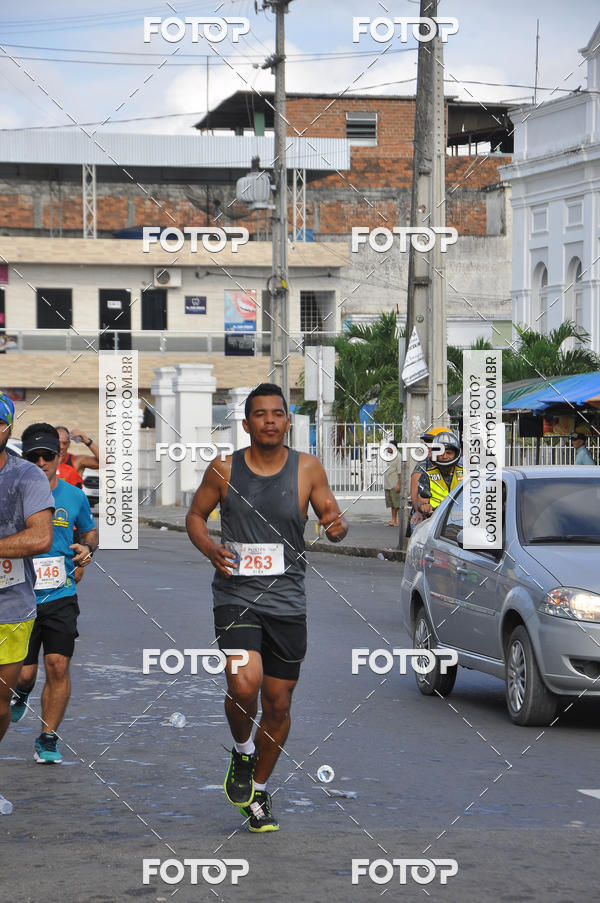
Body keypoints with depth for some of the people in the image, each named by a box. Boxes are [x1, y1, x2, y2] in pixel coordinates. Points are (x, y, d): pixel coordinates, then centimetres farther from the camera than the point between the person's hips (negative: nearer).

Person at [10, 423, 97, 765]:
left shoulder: (74, 497, 3)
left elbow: (91, 531, 20)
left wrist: (87, 549, -1)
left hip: (61, 597, 1)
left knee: (58, 667, -7)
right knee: (23, 672, -1)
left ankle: (48, 738, 8)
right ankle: (22, 695, 38)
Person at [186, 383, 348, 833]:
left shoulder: (307, 468, 0)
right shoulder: (224, 470, -1)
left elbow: (333, 517, 5)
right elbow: (195, 515, 11)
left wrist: (336, 524, -20)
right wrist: (211, 548, -10)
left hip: (287, 601, 2)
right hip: (236, 596, -2)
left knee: (278, 705, 8)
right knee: (244, 686, -24)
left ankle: (258, 789, 30)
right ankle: (242, 751, 9)